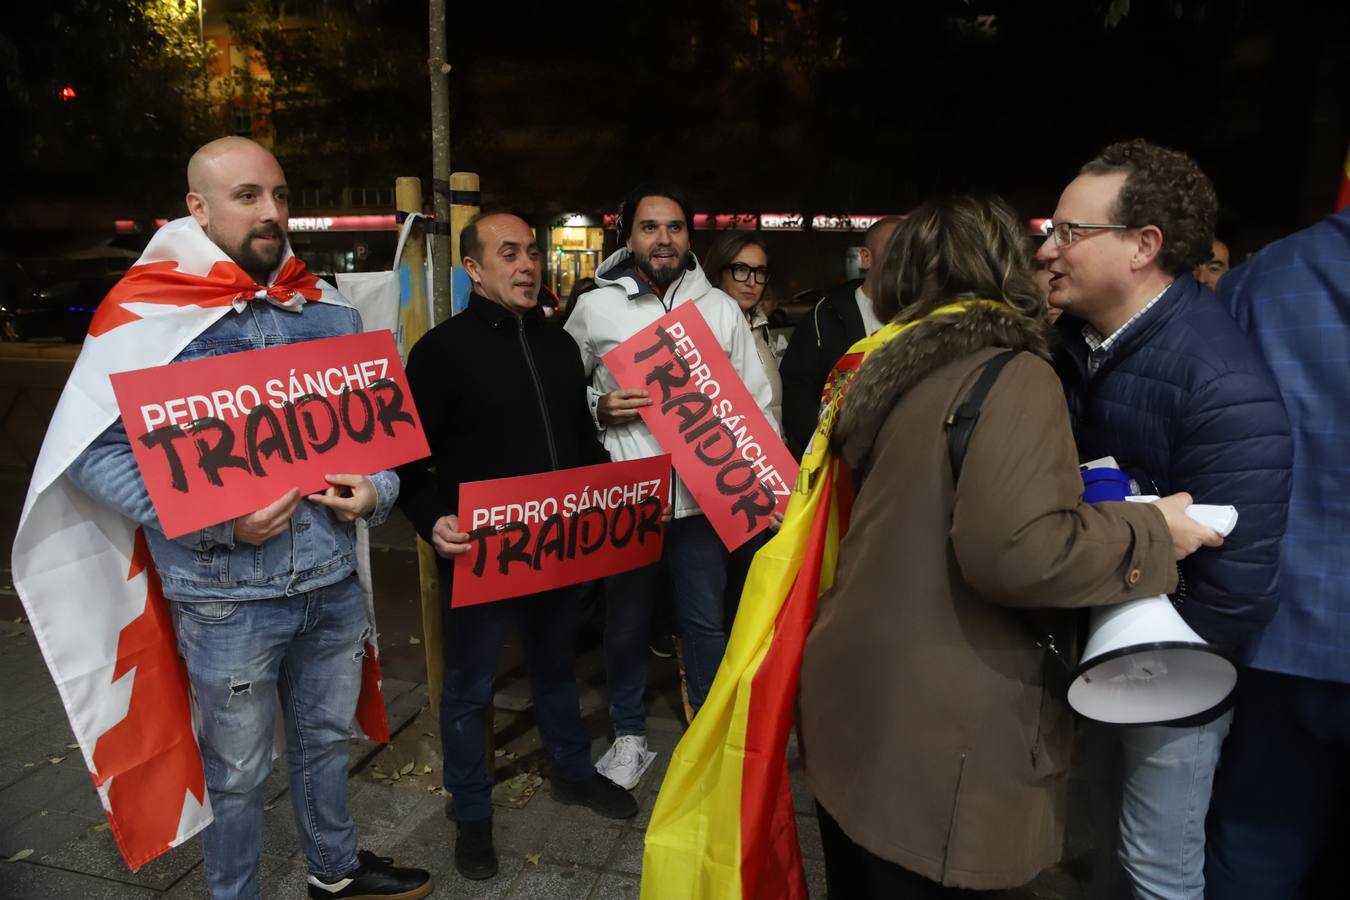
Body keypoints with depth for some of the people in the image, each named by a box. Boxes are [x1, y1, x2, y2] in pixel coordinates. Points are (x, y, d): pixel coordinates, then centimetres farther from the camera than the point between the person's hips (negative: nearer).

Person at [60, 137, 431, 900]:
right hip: (226, 597, -4)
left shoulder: (331, 313, 5)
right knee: (237, 771, 15)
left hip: (333, 581, 5)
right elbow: (93, 455, -12)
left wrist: (377, 491, -9)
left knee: (327, 741, 23)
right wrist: (216, 522, -22)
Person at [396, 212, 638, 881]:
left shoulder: (558, 344, 10)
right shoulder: (442, 349, -9)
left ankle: (572, 771, 44)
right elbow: (410, 455, -11)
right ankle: (472, 815, 30)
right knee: (469, 687, 10)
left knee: (557, 664, 23)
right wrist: (433, 520, -27)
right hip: (480, 551, -5)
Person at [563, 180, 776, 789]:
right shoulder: (594, 308, 1)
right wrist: (599, 410, -12)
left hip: (702, 495, 1)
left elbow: (756, 398, 8)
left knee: (706, 620, 11)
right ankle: (629, 734, 34)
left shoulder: (720, 308, 5)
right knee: (626, 619, 13)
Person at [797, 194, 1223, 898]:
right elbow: (1015, 550, -26)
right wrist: (1151, 534, -10)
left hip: (855, 697, 8)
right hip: (928, 732, -7)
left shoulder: (888, 368, 9)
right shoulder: (1013, 376, -16)